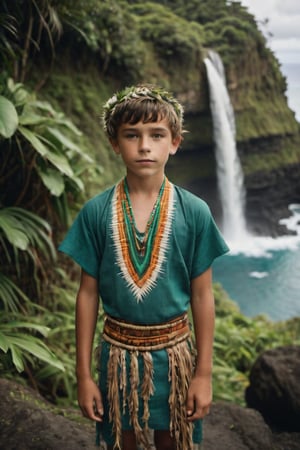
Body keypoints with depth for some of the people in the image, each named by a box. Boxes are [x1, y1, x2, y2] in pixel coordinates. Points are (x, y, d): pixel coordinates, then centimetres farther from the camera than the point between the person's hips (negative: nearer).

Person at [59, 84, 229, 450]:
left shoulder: (194, 212, -9)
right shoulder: (96, 212, -8)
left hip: (175, 351, 0)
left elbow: (202, 296, -4)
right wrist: (83, 374, -1)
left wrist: (204, 373, -2)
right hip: (119, 351, 0)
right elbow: (88, 294, -3)